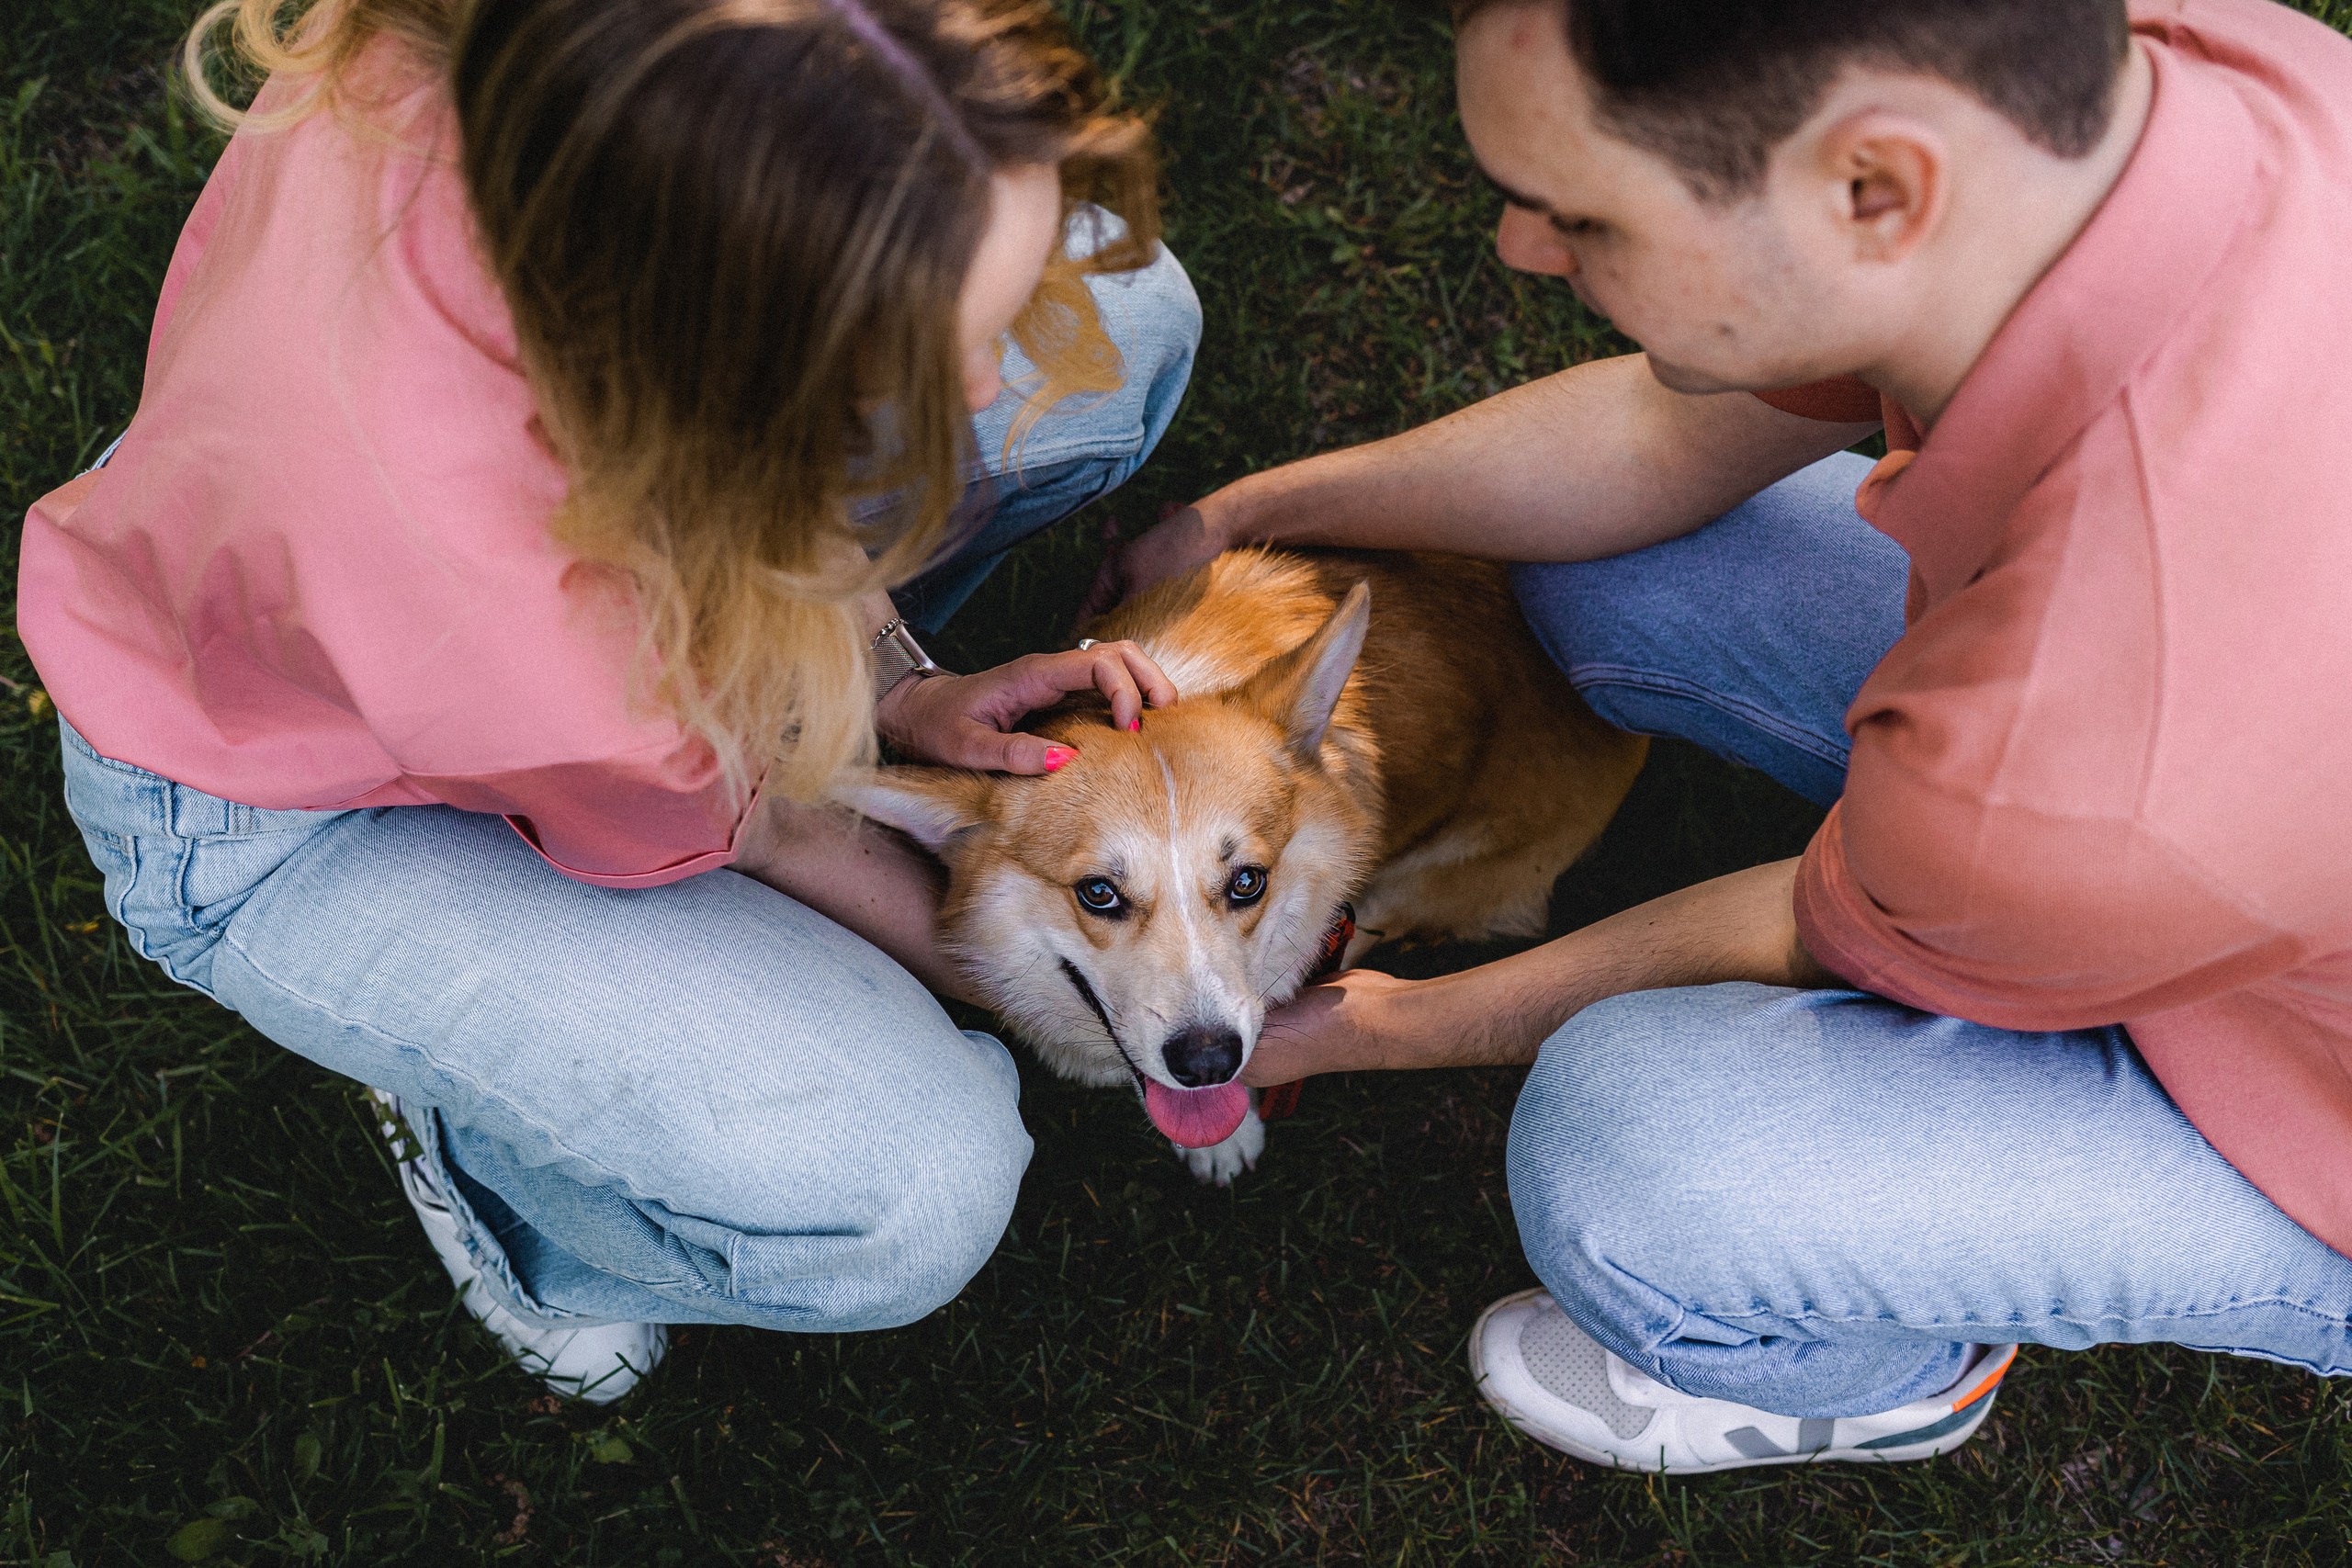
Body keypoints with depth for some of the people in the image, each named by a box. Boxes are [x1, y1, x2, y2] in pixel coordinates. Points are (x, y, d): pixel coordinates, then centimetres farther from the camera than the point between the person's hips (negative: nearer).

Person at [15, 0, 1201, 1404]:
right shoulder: (511, 619, -45)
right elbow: (736, 826, -20)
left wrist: (894, 690, -10)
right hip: (290, 829, -6)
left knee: (1125, 310, -6)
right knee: (910, 1197, -26)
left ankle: (814, 690, 16)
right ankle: (480, 1137, 6)